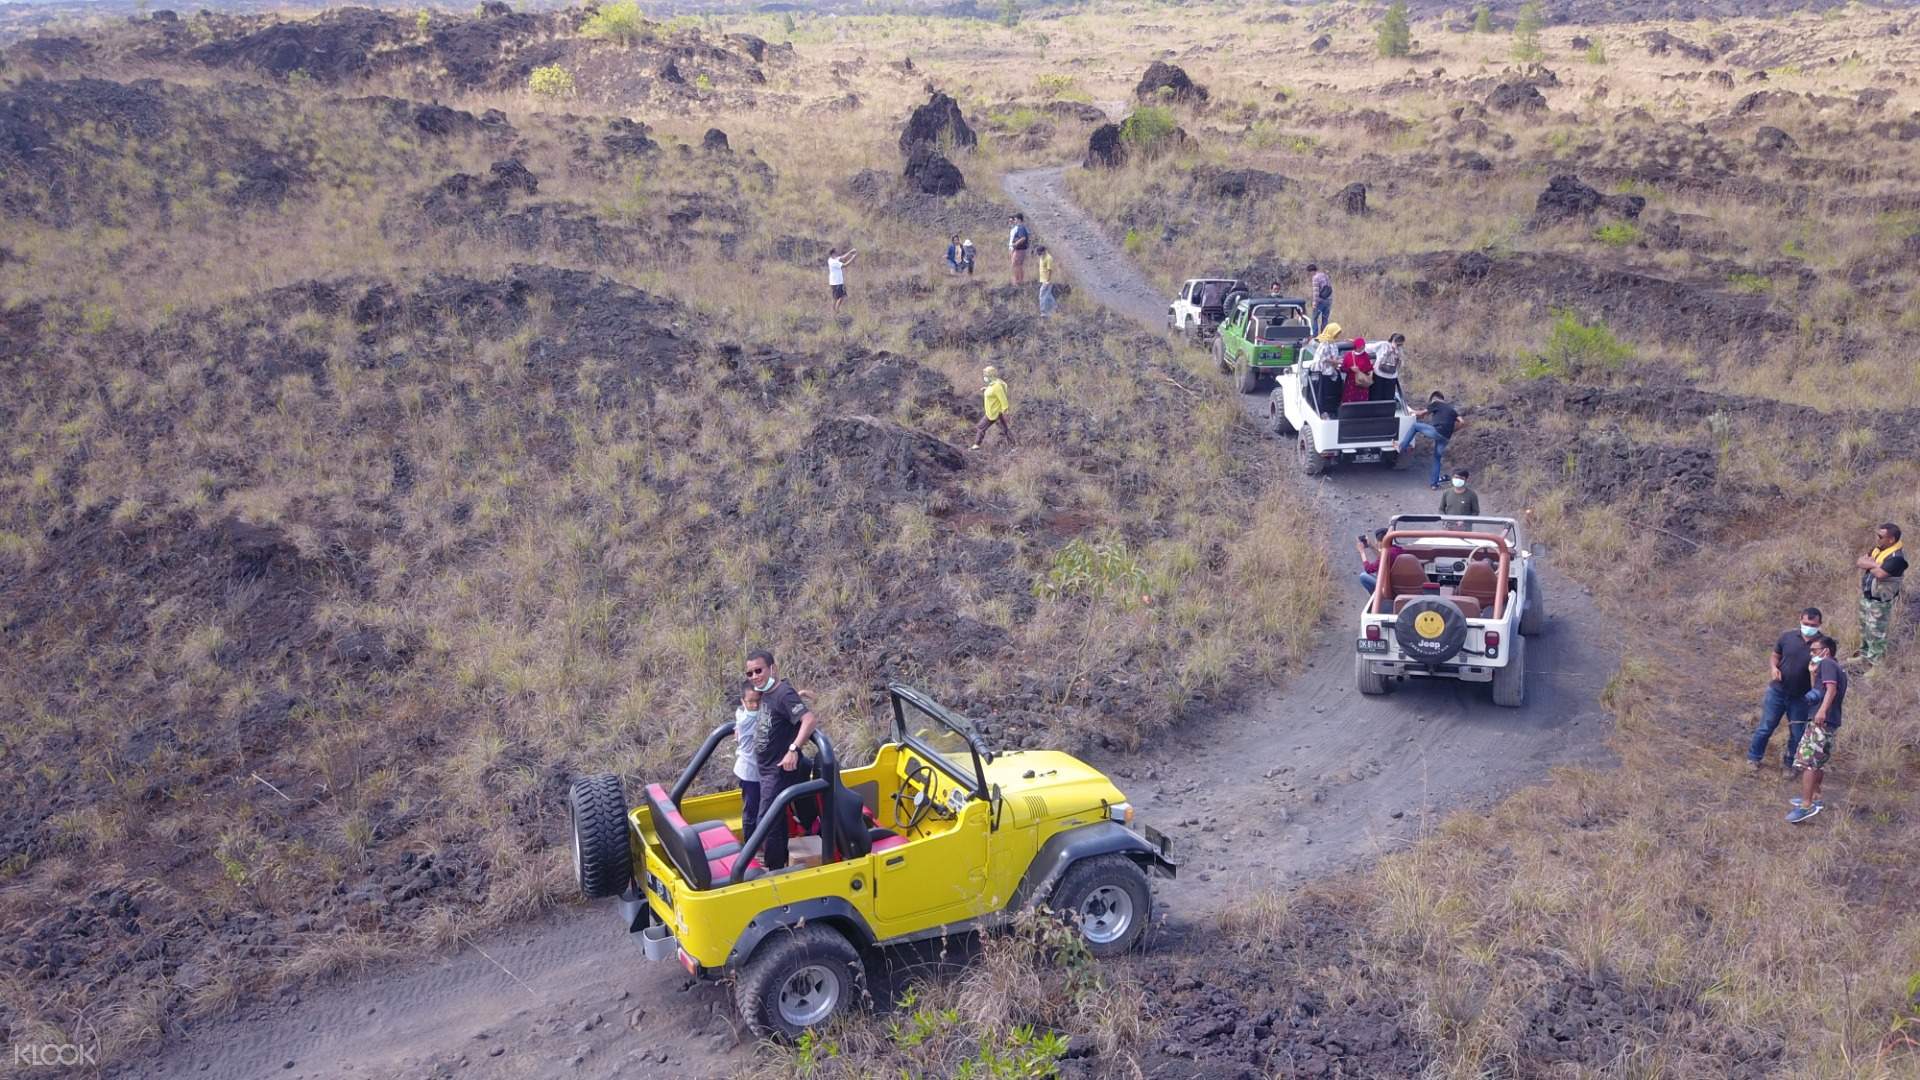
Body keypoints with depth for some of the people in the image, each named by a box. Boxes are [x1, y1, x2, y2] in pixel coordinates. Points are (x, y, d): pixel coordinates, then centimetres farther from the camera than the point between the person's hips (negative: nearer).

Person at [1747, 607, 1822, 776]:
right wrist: (1774, 668, -11)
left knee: (1797, 734, 10)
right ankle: (1754, 758, 25)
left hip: (1800, 697, 0)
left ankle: (1788, 764, 31)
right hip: (1778, 691, 0)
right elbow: (1775, 655, 10)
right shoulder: (1788, 637, -6)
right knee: (1766, 727, 7)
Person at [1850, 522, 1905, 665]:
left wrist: (1869, 563, -16)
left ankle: (1876, 662, 21)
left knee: (1876, 633, 5)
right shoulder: (1879, 548, 1)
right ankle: (1865, 654, 44)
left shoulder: (1897, 557, -27)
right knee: (1864, 628, 25)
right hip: (1866, 596, 9)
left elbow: (1879, 573, -36)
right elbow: (1859, 561, -2)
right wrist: (1873, 564, -21)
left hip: (1880, 601, -9)